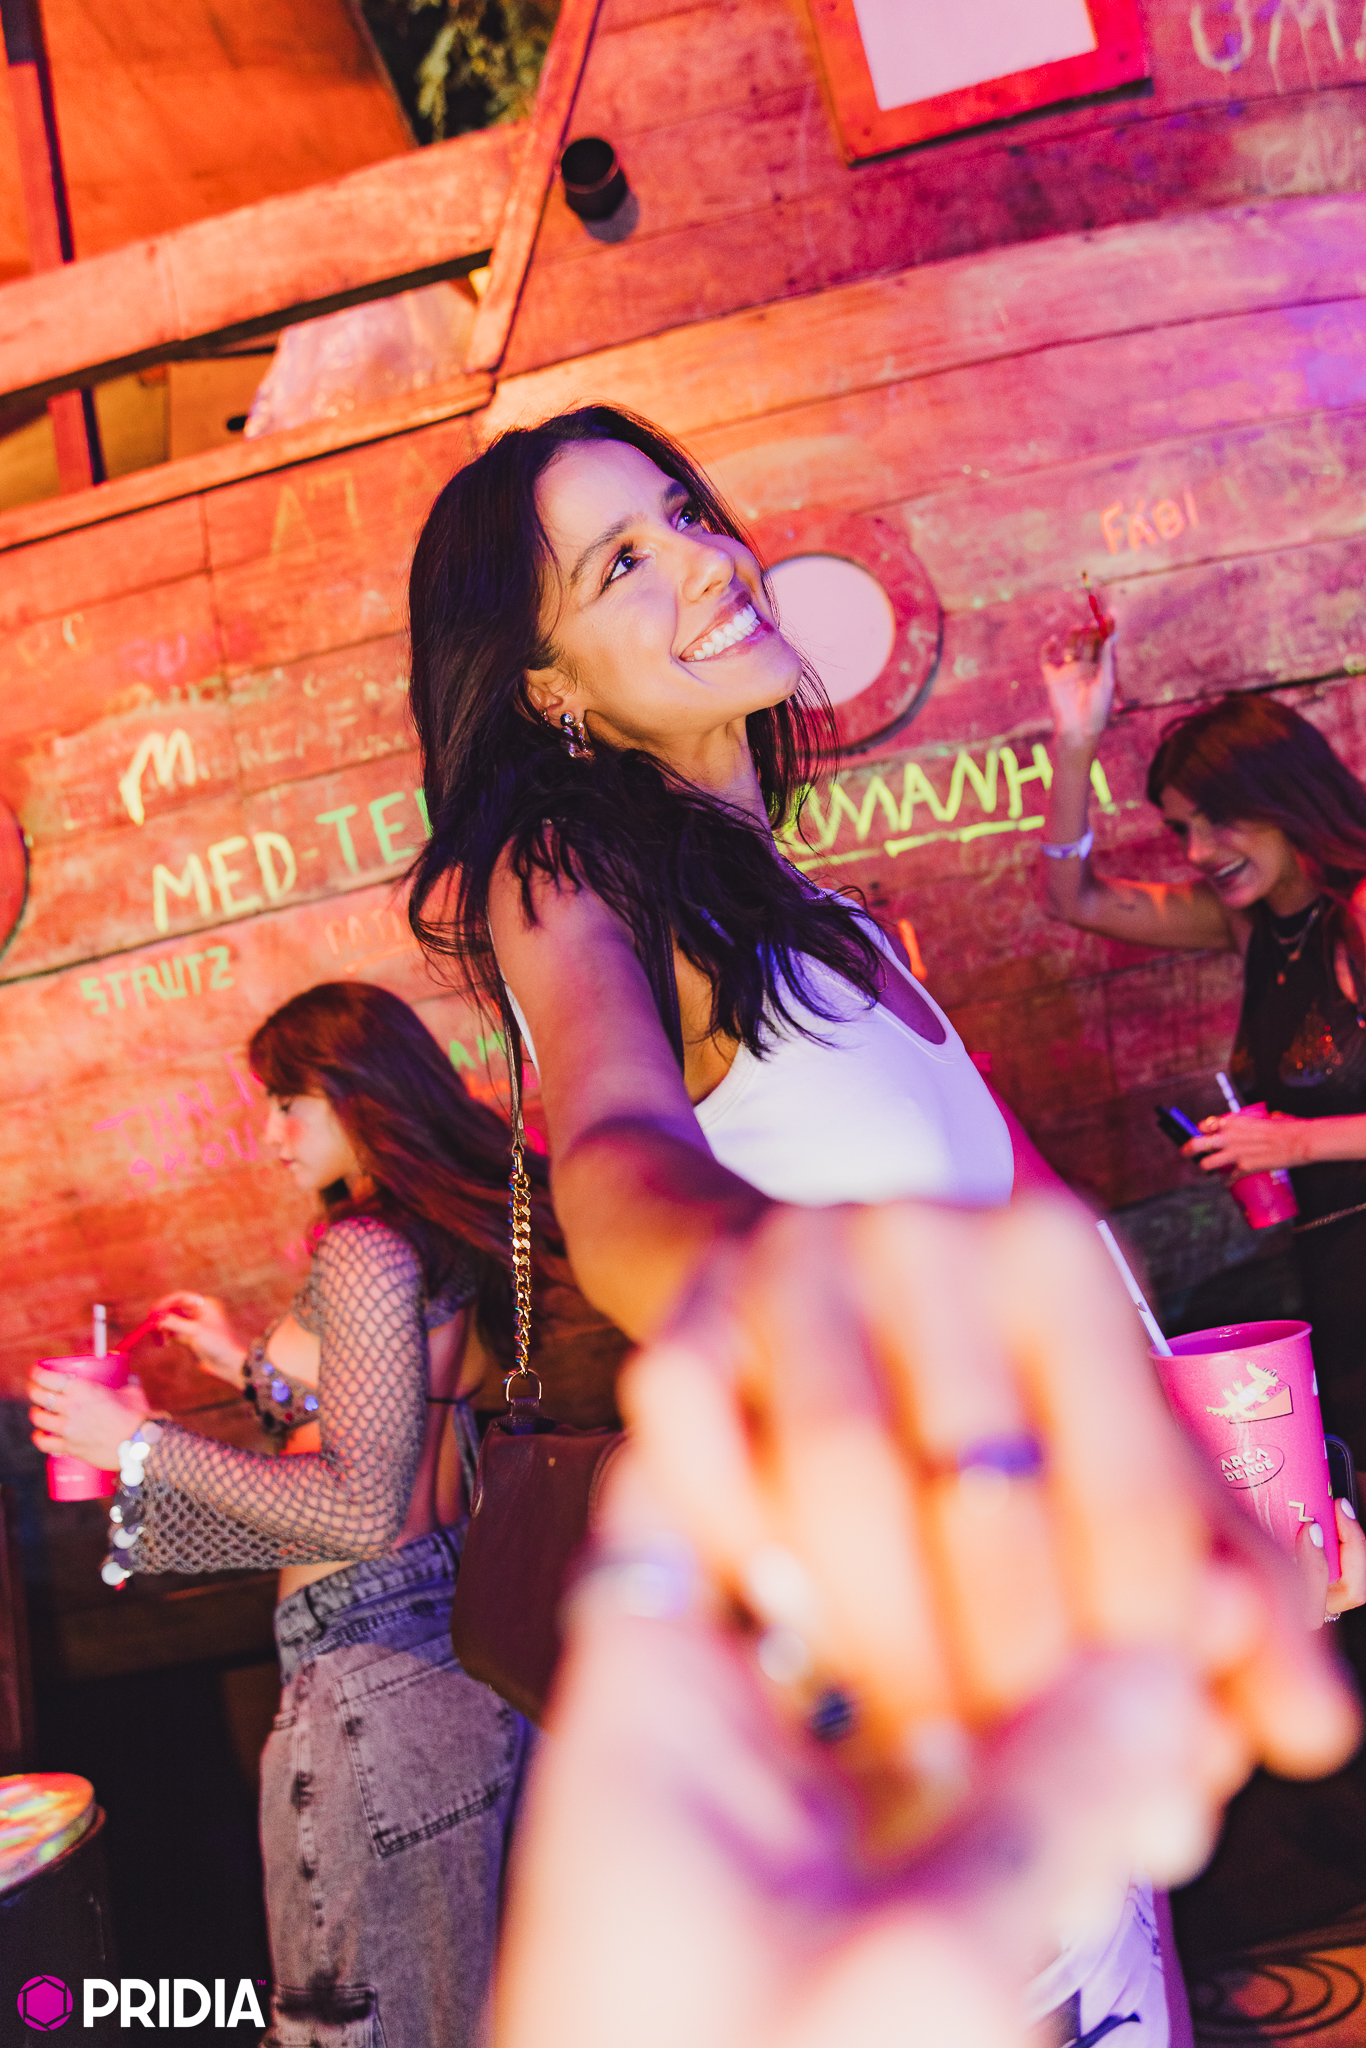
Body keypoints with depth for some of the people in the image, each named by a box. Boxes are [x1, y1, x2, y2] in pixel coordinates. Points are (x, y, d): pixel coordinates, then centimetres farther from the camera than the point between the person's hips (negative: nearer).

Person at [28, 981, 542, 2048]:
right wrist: (259, 1368, 21)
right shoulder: (454, 1234, 10)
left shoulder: (362, 1249, -16)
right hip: (460, 1628, 9)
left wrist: (142, 1445, -16)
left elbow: (361, 1509, -21)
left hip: (373, 1666, -9)